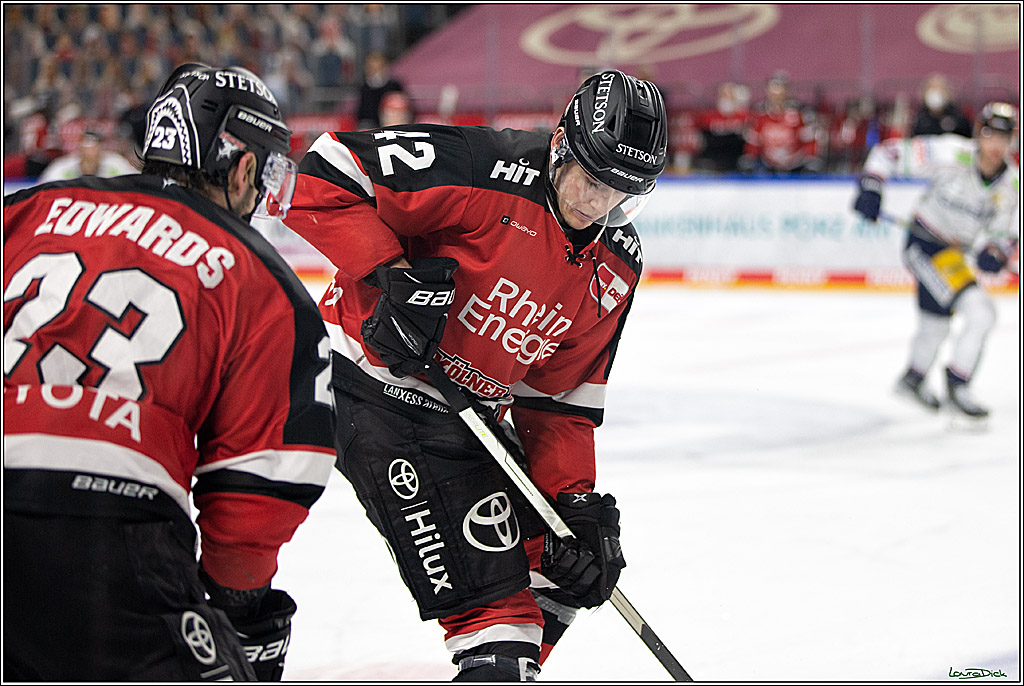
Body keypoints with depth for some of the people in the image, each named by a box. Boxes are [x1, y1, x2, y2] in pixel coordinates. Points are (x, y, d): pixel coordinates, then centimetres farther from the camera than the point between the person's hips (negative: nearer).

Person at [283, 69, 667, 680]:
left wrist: (576, 499, -3)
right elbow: (325, 175, -21)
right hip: (378, 384, -9)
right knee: (487, 584, -16)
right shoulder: (484, 171, -21)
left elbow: (562, 397, 7)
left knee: (576, 560, 16)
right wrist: (391, 275, -28)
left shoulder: (617, 268, 2)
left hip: (473, 412, 9)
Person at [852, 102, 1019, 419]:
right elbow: (890, 152, -17)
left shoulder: (1013, 185, -7)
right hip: (924, 245, -7)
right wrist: (870, 187, -25)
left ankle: (912, 380, 51)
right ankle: (957, 388, -4)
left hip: (955, 251, 7)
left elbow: (1008, 235, 0)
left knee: (936, 322, 25)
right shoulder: (952, 153, -23)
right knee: (979, 313, -18)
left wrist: (994, 253, -21)